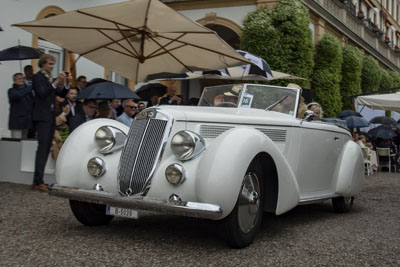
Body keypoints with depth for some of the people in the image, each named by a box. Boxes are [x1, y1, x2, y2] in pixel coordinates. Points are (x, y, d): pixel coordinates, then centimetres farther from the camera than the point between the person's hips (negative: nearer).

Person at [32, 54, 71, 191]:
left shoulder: (50, 78, 18)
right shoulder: (37, 77, -4)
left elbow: (61, 93, 15)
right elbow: (42, 93, -18)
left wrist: (66, 83, 0)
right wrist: (56, 82, -20)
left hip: (51, 117, 8)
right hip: (42, 117, -8)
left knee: (46, 149, 6)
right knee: (42, 148, -13)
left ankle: (38, 180, 8)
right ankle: (38, 182, -14)